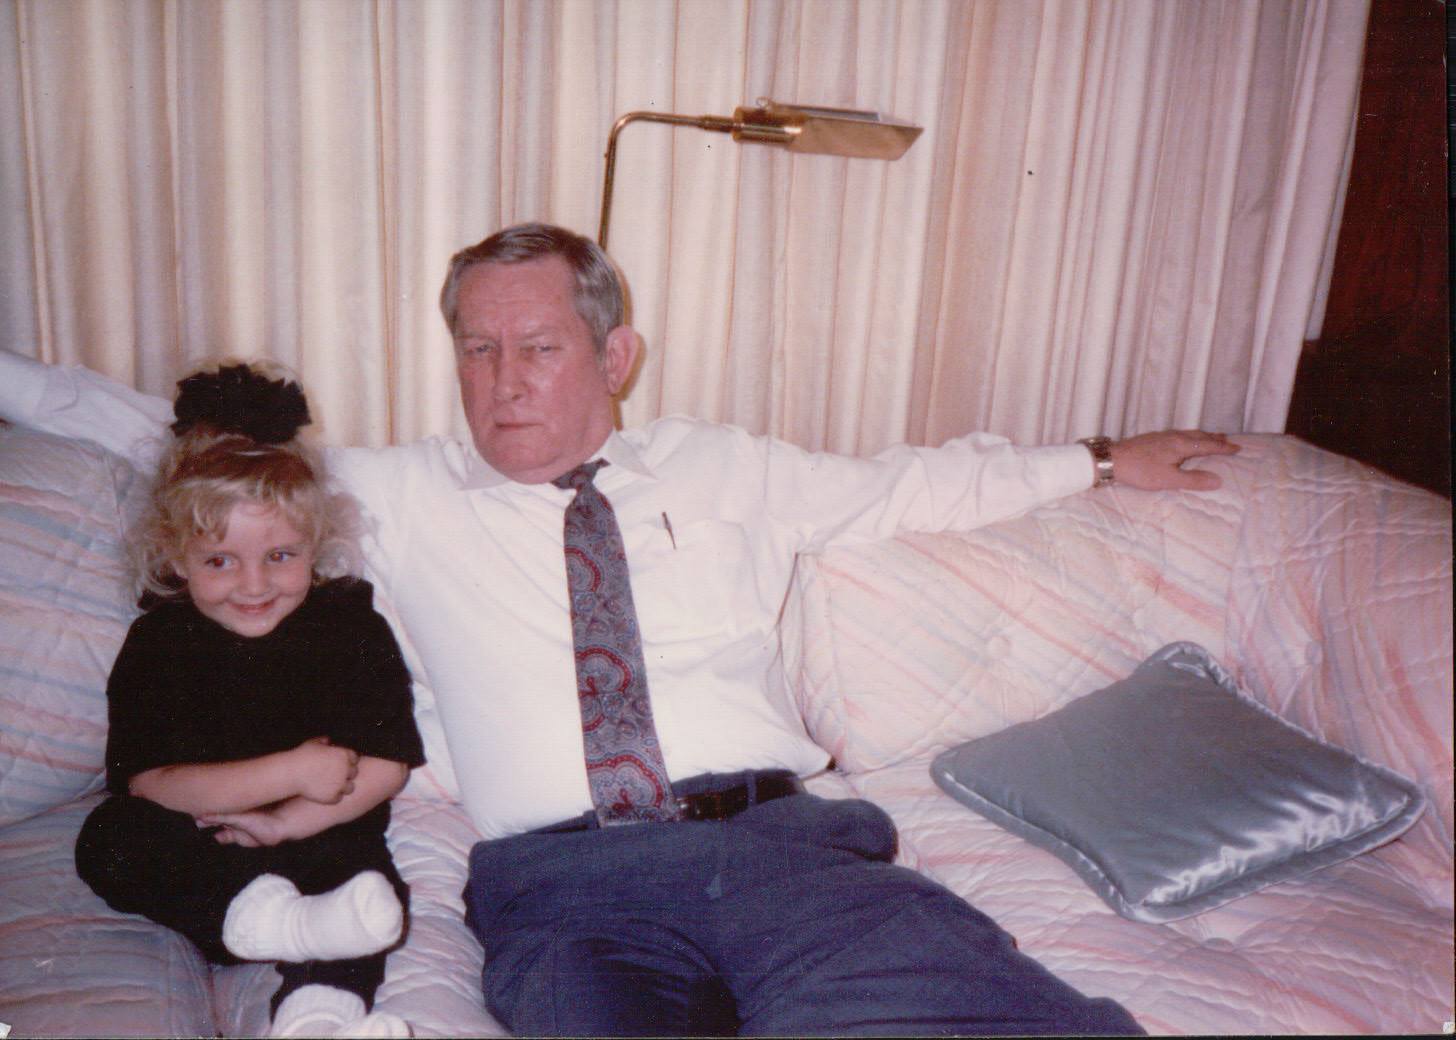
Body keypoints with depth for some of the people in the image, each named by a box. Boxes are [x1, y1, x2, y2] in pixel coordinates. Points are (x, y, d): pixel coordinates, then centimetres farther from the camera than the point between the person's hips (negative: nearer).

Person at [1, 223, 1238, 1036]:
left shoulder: (723, 469, 21)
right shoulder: (406, 498, 18)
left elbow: (915, 484, 27)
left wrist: (1101, 459, 31)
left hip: (779, 838, 2)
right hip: (564, 881, -1)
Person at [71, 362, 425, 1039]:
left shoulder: (352, 625, 1)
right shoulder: (157, 642, 0)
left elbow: (387, 767, -4)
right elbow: (146, 784, -11)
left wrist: (285, 821, -15)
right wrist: (296, 770, -16)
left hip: (321, 837, -1)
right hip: (190, 852, 1)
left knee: (366, 877, -30)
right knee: (107, 839, -26)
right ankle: (277, 920, -41)